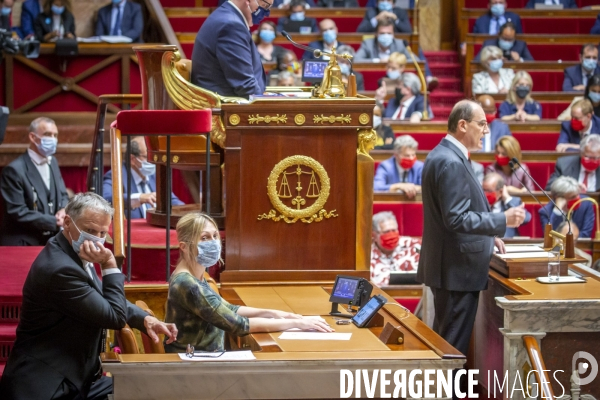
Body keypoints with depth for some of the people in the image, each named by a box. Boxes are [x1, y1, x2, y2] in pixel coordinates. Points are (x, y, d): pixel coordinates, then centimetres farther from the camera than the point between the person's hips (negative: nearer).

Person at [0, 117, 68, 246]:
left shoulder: (52, 162, 12)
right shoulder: (14, 170, -15)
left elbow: (62, 195, 18)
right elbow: (18, 212, -19)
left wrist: (63, 210, -7)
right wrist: (54, 222, -19)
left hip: (51, 240, 7)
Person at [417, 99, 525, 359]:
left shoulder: (445, 155, 13)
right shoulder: (451, 163, -20)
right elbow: (457, 219, -25)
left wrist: (487, 235, 15)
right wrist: (503, 221, -21)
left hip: (450, 266, 11)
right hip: (458, 268, -11)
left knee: (444, 341, 17)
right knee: (454, 347, -5)